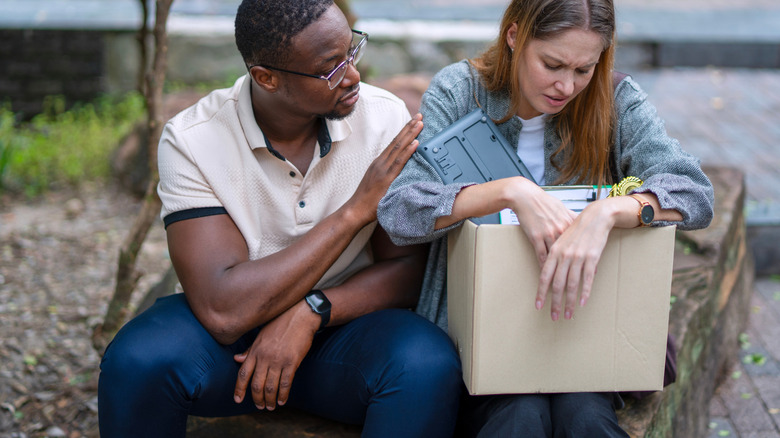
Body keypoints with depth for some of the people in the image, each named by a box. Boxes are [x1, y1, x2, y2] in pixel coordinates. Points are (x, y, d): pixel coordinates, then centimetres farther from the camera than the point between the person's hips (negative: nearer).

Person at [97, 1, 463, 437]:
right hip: (236, 336, 0)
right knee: (138, 360, -29)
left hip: (344, 319, 1)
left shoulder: (387, 119, -11)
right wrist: (356, 209, -27)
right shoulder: (191, 140, -17)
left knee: (427, 365, -31)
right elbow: (223, 310, -26)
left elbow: (408, 270, -8)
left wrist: (310, 311, -26)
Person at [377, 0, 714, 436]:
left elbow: (696, 191, -16)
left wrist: (607, 210, -36)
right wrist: (511, 191, -33)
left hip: (583, 327, 2)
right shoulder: (458, 91, -6)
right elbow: (397, 211, -19)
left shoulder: (617, 101, -3)